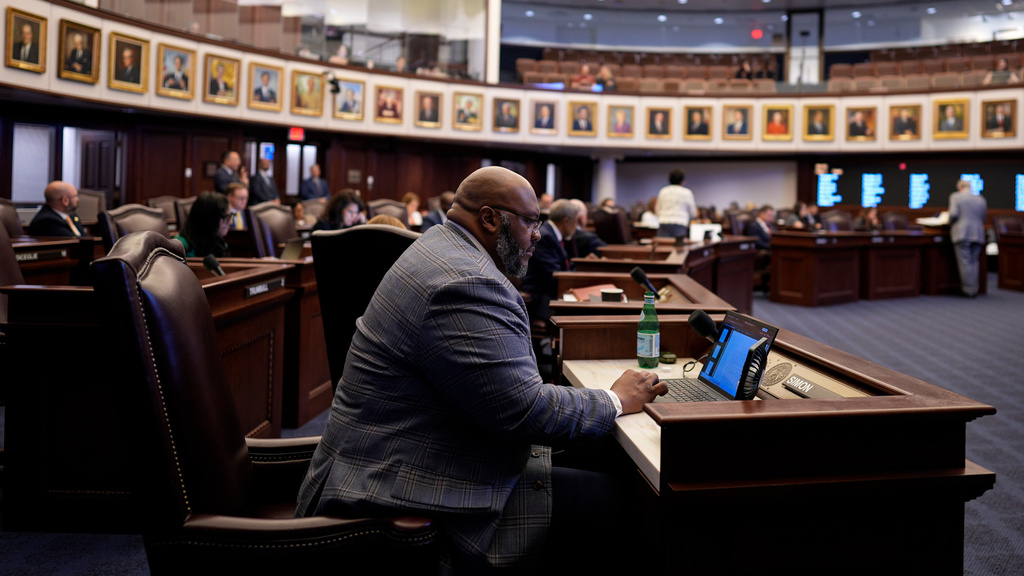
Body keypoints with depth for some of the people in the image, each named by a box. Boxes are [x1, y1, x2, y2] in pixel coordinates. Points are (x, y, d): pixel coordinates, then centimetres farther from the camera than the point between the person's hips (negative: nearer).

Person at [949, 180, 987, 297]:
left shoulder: (956, 196, -1)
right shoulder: (981, 199, 11)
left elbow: (953, 214, -11)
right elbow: (983, 219, 13)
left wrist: (951, 221, 8)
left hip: (962, 234, -4)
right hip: (978, 234, 4)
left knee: (964, 262, -2)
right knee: (973, 262, 10)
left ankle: (968, 289, -3)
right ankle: (974, 289, 10)